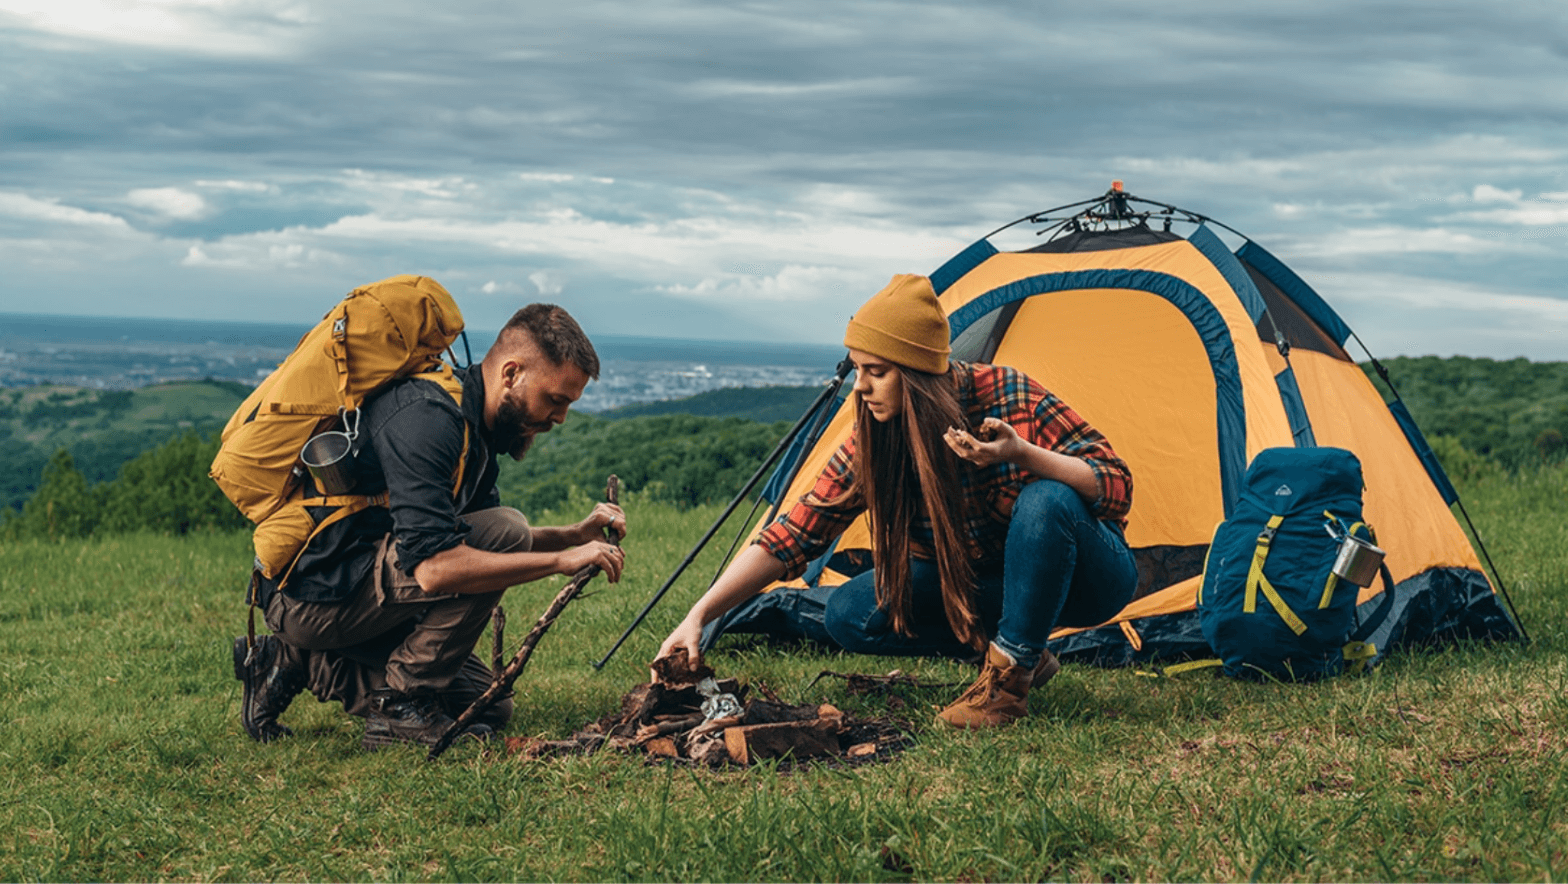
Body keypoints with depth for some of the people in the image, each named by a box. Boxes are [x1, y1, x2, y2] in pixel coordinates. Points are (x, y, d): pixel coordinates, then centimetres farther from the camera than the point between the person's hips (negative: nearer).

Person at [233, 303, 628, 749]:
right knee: (502, 530, -20)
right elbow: (433, 567, -32)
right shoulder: (426, 418, -23)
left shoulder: (470, 423, 9)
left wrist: (576, 535, 3)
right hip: (316, 593, -10)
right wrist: (561, 561, -27)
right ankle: (403, 705, -11)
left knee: (485, 706, 12)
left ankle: (304, 663, 12)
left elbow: (487, 543, 18)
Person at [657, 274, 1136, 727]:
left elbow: (1116, 488, -25)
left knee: (1046, 501, -38)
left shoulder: (1008, 396, -26)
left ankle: (1011, 671, -21)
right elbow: (791, 538, -14)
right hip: (985, 582, 4)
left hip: (1088, 578, -3)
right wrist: (699, 615, -22)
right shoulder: (871, 445, -14)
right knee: (850, 615, -16)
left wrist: (1022, 454, -41)